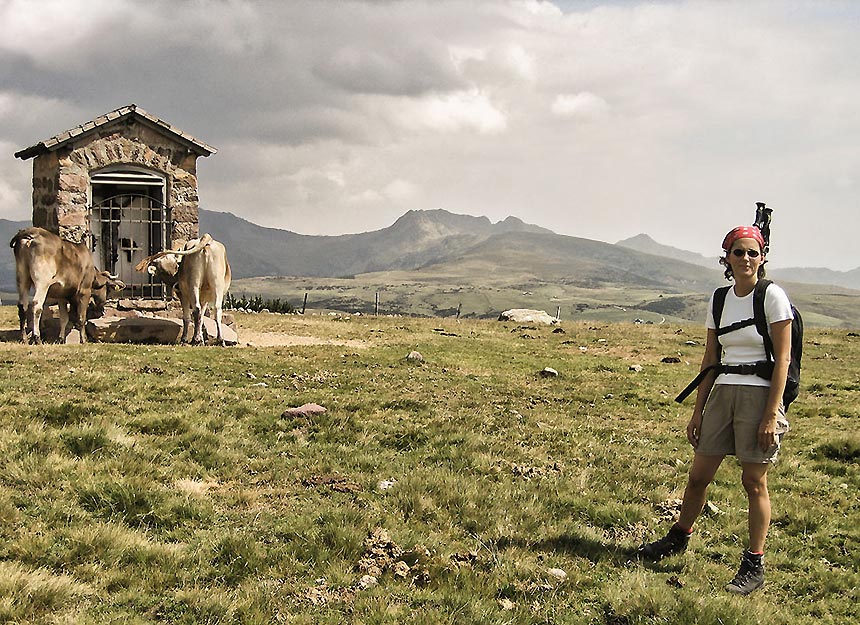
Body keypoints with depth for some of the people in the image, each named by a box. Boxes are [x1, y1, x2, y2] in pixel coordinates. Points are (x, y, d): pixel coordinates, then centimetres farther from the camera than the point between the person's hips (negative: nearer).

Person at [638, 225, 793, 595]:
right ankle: (679, 537, 32)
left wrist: (772, 415, -15)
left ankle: (755, 566, 11)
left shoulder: (772, 297, -7)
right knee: (699, 474, 10)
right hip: (722, 394, 5)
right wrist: (698, 411, 10)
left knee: (754, 481, 0)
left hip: (759, 394, -5)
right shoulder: (719, 299, 9)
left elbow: (782, 359, -10)